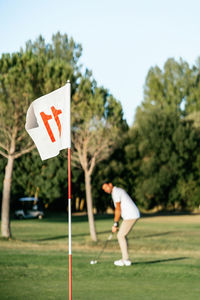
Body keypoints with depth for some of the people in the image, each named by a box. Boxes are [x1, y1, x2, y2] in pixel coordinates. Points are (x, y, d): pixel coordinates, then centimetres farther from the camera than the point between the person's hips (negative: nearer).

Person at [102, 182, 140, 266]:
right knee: (123, 235, 15)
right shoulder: (118, 191, 21)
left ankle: (126, 260, -5)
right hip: (133, 215, 10)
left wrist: (115, 224, -11)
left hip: (131, 216, -10)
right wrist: (116, 224, 17)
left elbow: (118, 210, -15)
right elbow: (118, 210, 21)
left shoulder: (116, 192, -12)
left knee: (120, 236, -5)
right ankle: (125, 259, 15)